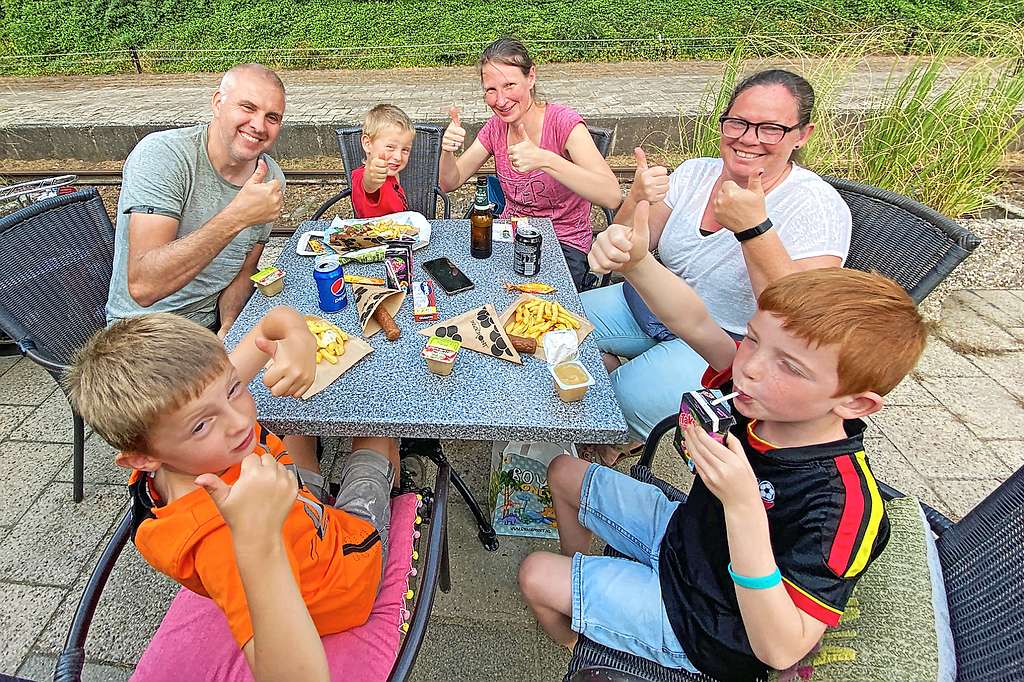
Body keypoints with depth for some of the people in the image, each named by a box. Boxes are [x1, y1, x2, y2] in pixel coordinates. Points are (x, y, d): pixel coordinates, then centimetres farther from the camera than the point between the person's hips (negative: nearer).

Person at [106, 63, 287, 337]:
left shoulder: (271, 178, -3)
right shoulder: (161, 154, -19)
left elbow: (244, 270, 6)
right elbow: (142, 287, -30)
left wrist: (228, 329, -13)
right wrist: (237, 217, -36)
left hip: (216, 324, 5)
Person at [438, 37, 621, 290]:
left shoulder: (563, 122, -18)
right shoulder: (496, 127, 1)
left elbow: (612, 196, -31)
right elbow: (450, 183, 5)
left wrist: (545, 159, -42)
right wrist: (447, 150, -17)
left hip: (563, 245, -5)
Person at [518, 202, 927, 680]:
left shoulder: (841, 505, -38)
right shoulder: (760, 399, -21)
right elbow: (695, 323, -22)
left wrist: (742, 506, -51)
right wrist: (635, 261, -41)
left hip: (695, 624, -6)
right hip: (679, 532, 6)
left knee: (536, 576, -2)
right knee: (564, 472, 16)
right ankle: (577, 579, 46)